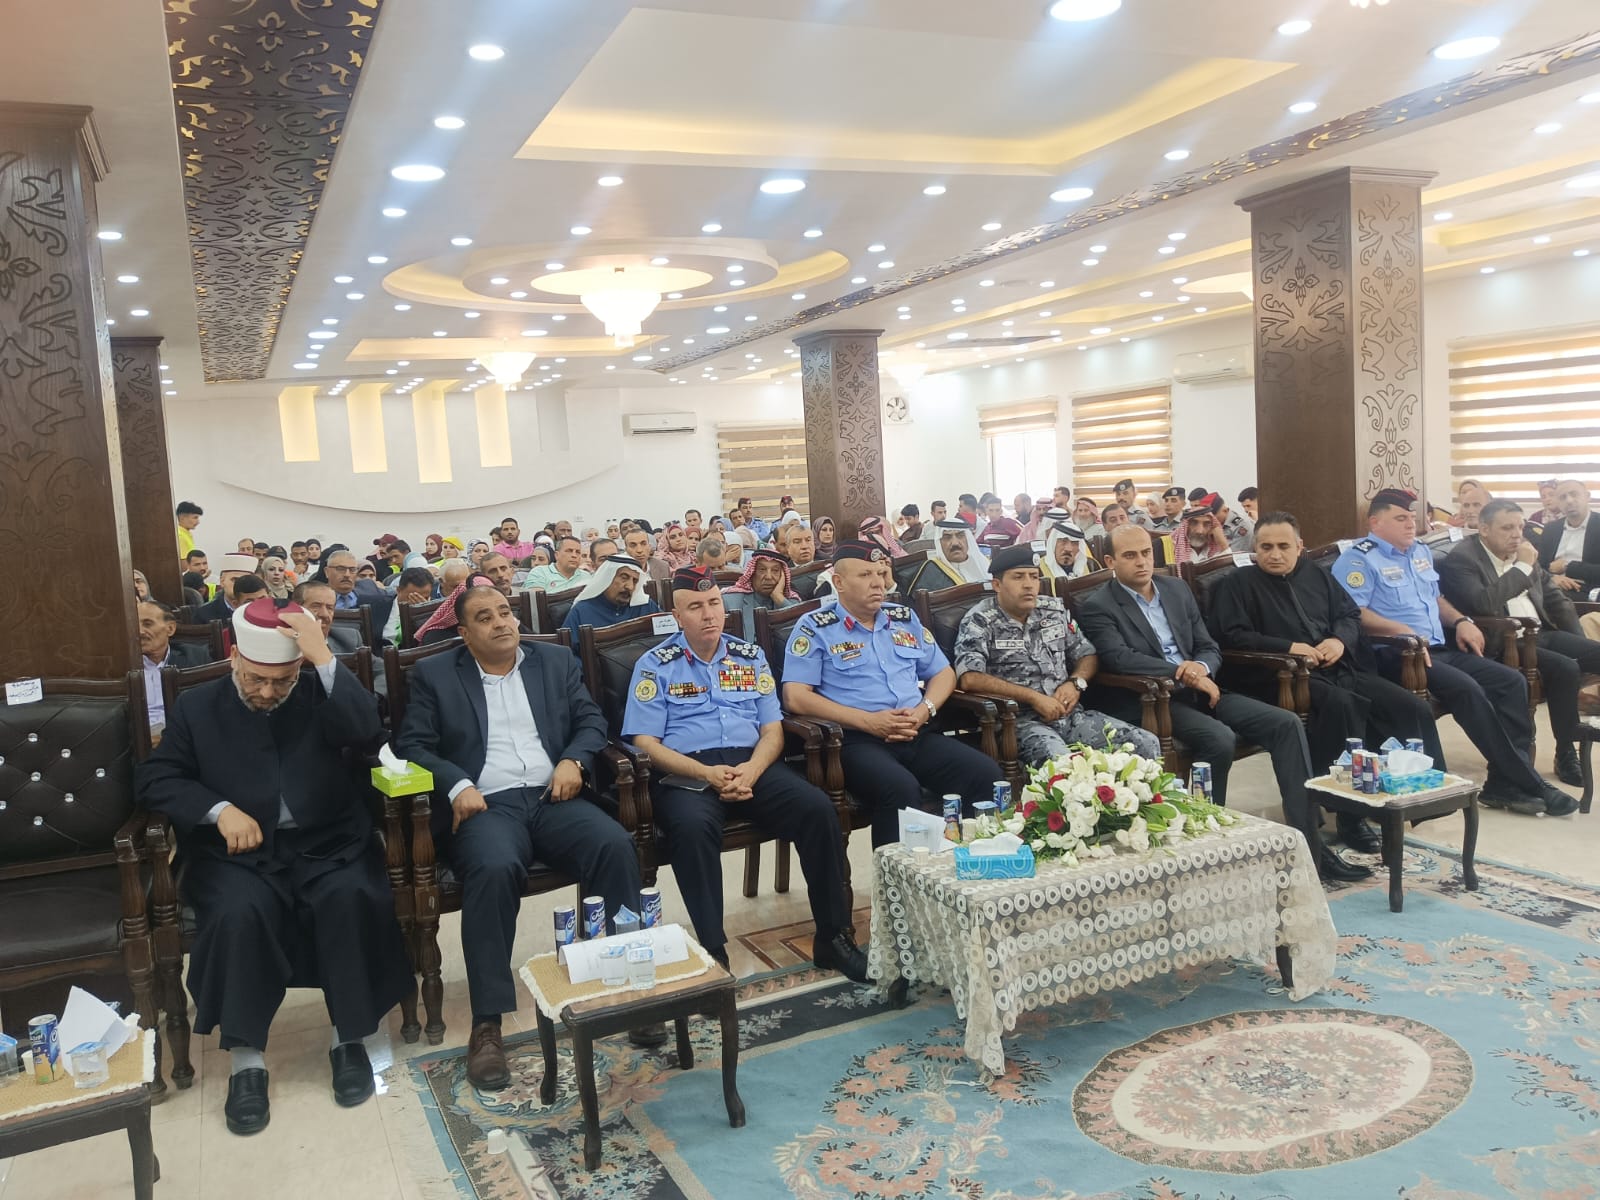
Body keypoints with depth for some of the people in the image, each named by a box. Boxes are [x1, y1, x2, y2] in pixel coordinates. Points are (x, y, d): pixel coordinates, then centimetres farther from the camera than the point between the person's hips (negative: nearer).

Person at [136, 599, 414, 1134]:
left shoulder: (321, 694, 5)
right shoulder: (197, 707, 9)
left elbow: (368, 733, -13)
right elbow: (153, 778, 4)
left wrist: (326, 659, -19)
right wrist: (219, 810, -12)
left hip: (327, 844, 0)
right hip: (241, 851, 1)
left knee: (351, 898, -31)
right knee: (240, 911, -32)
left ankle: (350, 1040, -12)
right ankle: (245, 1059, -18)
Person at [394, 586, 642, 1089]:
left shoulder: (556, 662, 18)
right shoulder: (435, 674, 11)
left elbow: (591, 720, 16)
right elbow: (411, 745, 4)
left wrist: (574, 760, -5)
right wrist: (457, 786, -12)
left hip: (554, 798, 3)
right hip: (486, 804, -2)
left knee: (617, 846, -27)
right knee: (495, 868, -36)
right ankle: (487, 1025, -28)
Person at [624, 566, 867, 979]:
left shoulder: (749, 656, 16)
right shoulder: (656, 665, 6)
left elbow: (773, 729, 12)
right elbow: (644, 742, -2)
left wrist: (752, 768, -10)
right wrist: (707, 774, -15)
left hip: (750, 764, 3)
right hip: (685, 771, -3)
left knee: (818, 808, -23)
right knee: (693, 825, -37)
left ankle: (833, 937, -11)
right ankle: (713, 952, -27)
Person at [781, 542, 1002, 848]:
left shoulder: (904, 618, 19)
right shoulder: (814, 628, 2)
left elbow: (943, 673, 25)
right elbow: (795, 697, -7)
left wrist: (925, 710, 1)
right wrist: (869, 721, -13)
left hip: (917, 736, 6)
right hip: (856, 741, -5)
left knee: (987, 774, -18)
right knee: (901, 789, -36)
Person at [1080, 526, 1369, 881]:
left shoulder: (1177, 589, 16)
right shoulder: (1099, 607, -4)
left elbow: (1211, 649, 15)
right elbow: (1119, 658, -20)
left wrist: (1201, 668, -9)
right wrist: (1183, 672, -22)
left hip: (1198, 690, 7)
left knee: (1286, 724, -10)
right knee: (1220, 739, -33)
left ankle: (1310, 848, -9)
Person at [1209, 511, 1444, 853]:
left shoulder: (1315, 575, 24)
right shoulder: (1237, 584, 4)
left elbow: (1350, 614, 23)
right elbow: (1232, 636, -8)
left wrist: (1340, 639, 0)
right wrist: (1288, 648, -15)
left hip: (1340, 670, 7)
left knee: (1414, 709, -12)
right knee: (1342, 705, -36)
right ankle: (1351, 816, -30)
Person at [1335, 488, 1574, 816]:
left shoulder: (1420, 552, 23)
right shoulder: (1359, 559, -6)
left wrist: (1461, 621, 13)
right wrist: (1403, 631, -26)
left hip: (1441, 649, 9)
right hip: (1396, 655, -9)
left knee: (1512, 680, -9)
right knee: (1466, 688, -29)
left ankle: (1507, 782, -11)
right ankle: (1528, 783, -19)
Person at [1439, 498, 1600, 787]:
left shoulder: (1523, 551, 14)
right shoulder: (1461, 560, -10)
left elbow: (1555, 598, 21)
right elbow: (1483, 603, -27)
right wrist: (1522, 567, -16)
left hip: (1542, 633, 8)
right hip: (1504, 644, -8)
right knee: (1565, 669, -28)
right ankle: (1565, 754, -11)